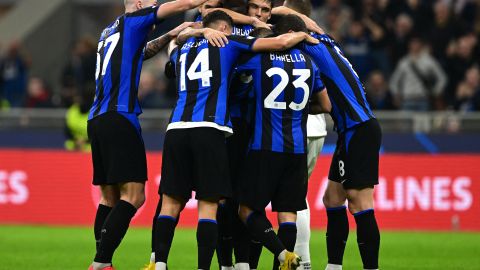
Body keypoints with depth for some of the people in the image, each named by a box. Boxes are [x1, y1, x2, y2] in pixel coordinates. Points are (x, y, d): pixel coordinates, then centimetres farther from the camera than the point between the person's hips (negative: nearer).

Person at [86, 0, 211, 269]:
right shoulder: (130, 22, 0)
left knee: (110, 196, 11)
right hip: (119, 119, -9)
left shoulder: (111, 32, 21)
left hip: (97, 120, 9)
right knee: (133, 195, -11)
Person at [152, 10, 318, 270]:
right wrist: (304, 35, 28)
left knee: (171, 202, 6)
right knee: (208, 204, -3)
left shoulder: (182, 49, 25)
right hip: (209, 129, -4)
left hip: (176, 128, 4)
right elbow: (280, 42, 10)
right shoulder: (226, 42, 13)